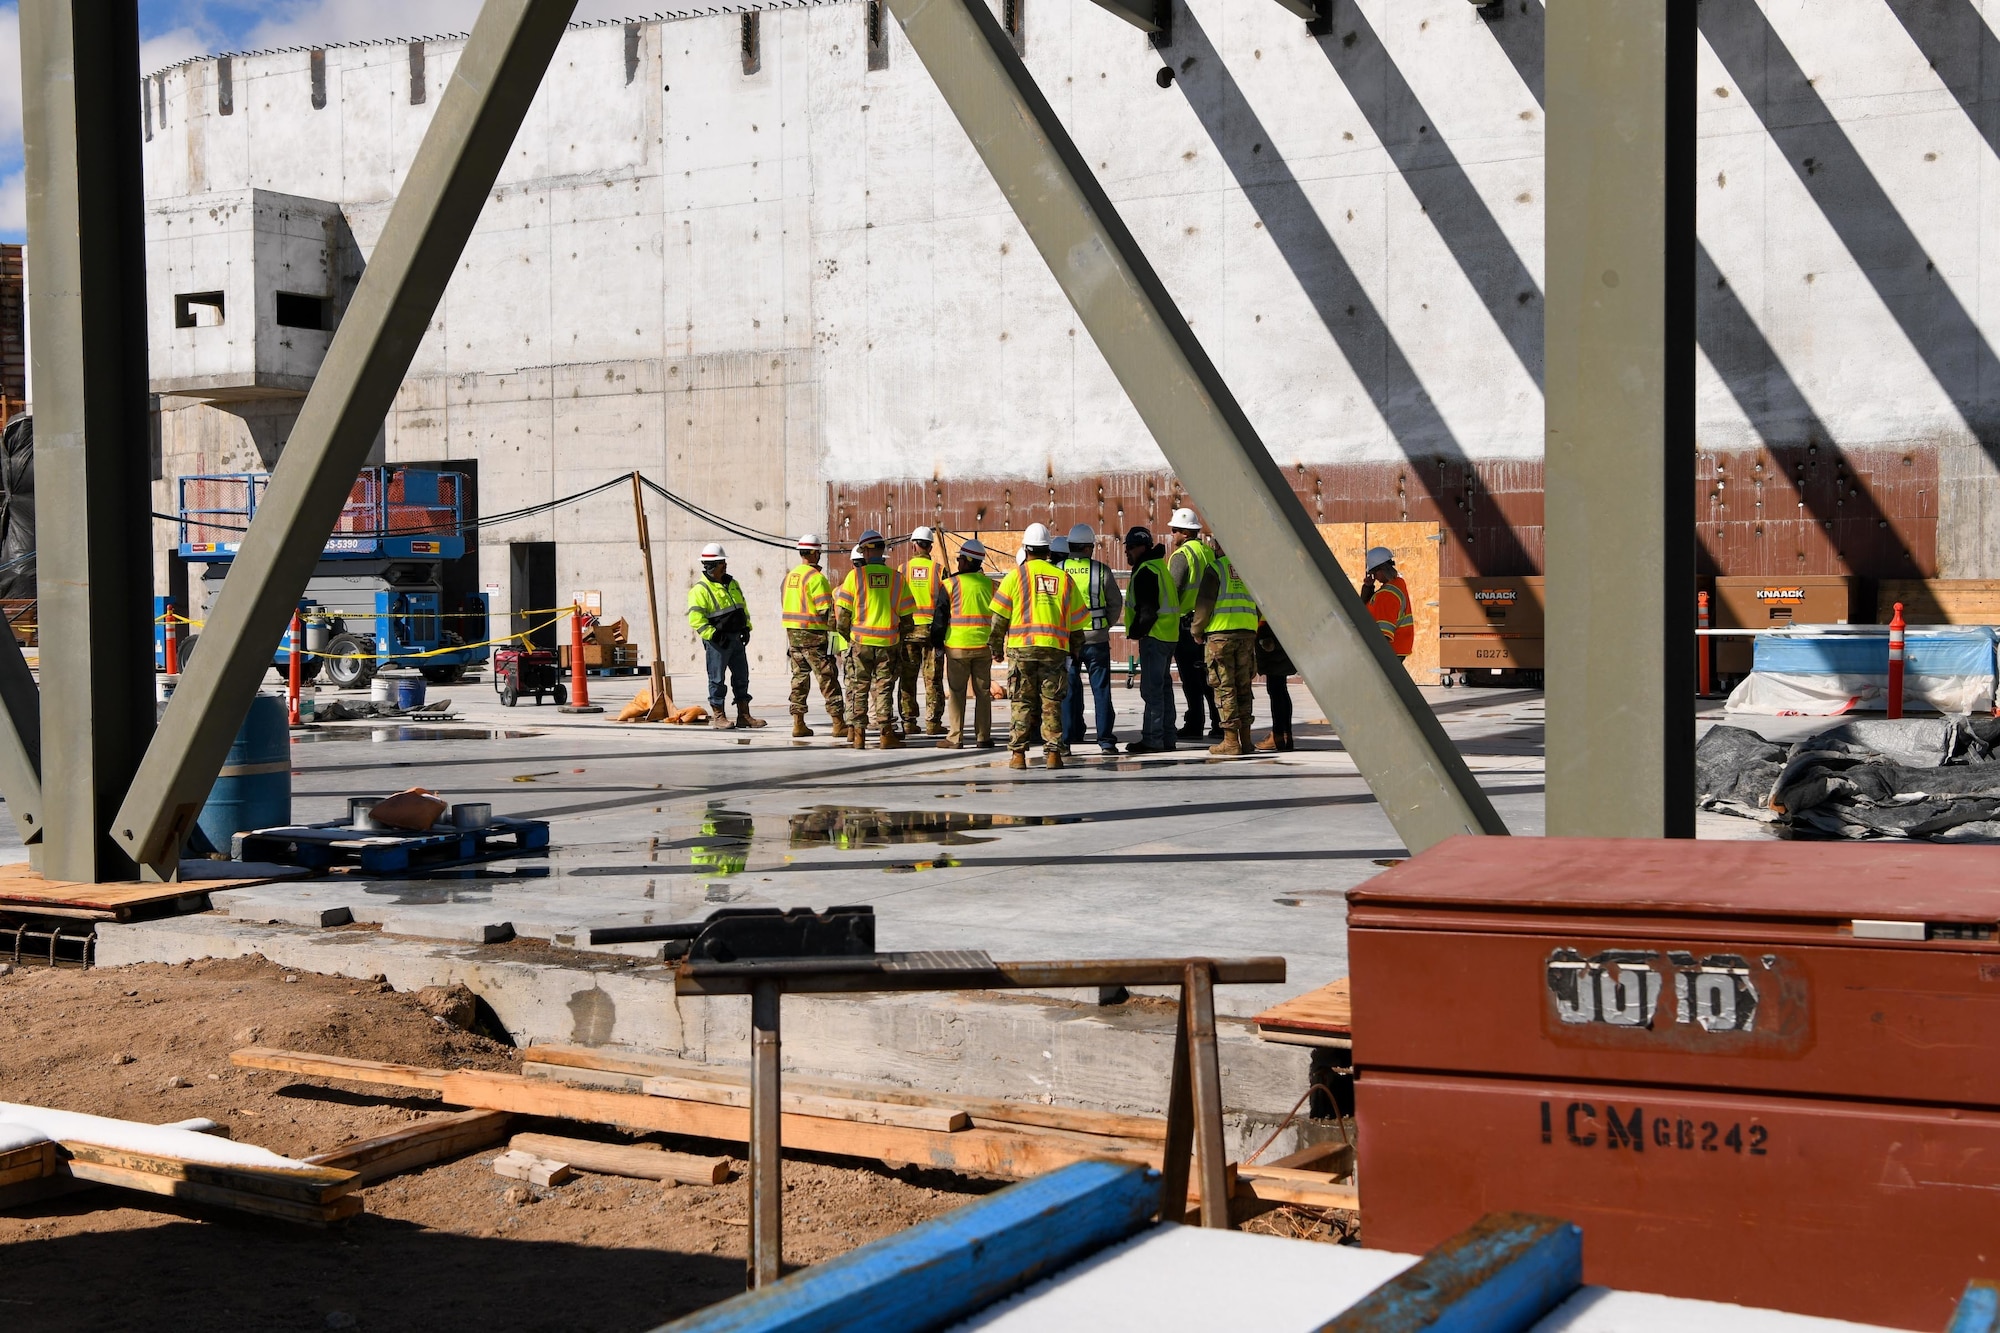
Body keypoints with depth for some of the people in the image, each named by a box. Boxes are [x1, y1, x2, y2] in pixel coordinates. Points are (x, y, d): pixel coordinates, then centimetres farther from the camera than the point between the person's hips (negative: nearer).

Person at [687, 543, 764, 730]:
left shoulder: (732, 584, 14)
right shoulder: (700, 590, -11)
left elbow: (743, 607, 23)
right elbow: (695, 619, -17)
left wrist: (746, 628, 11)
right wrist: (713, 634, -21)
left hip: (736, 638, 8)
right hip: (718, 641, -8)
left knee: (742, 677, 9)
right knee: (717, 679, -1)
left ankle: (744, 715, 16)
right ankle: (718, 716, 7)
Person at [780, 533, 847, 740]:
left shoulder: (791, 575, 11)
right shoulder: (815, 577, -14)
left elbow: (789, 604, 14)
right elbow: (826, 609, -18)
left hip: (792, 630, 8)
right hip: (812, 633, -8)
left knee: (799, 676, 12)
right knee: (828, 678, -4)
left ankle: (798, 722, 11)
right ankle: (838, 723, -4)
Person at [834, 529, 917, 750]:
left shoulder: (855, 576, -5)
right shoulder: (896, 577, 1)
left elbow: (842, 611, -5)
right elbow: (906, 614, 5)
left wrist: (846, 631, 11)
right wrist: (901, 635, 18)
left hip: (861, 641, -1)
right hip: (888, 642, 1)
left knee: (859, 688, 8)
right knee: (884, 688, 7)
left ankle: (858, 734, 7)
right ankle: (886, 734, 4)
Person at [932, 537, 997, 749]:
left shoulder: (951, 584, -6)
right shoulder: (990, 585, 5)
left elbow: (940, 616, -4)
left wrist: (937, 642, 4)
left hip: (956, 645, -3)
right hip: (983, 645, 3)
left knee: (956, 692, 3)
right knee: (983, 691, 9)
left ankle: (955, 737, 2)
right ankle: (983, 737, 9)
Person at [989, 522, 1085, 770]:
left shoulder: (1016, 575, 1)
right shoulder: (1063, 578, 10)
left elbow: (999, 617, -1)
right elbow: (1076, 621, 13)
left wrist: (995, 647, 8)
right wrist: (1075, 649, 23)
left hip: (1021, 648, -1)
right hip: (1055, 649, 1)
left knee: (1022, 704, 4)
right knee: (1052, 703, 6)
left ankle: (1018, 754, 3)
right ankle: (1053, 753, 2)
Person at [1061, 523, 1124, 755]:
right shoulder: (1101, 570, -5)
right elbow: (1116, 603, 1)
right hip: (1096, 640, -1)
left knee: (1068, 691, 7)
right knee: (1101, 690, 6)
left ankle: (1066, 740, 7)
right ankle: (1106, 741, 5)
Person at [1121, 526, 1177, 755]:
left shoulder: (1146, 571, -14)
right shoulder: (1158, 568, 18)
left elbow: (1147, 608, -20)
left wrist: (1135, 631, -10)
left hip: (1154, 637, -11)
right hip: (1168, 635, 11)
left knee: (1152, 689, -9)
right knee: (1163, 687, 15)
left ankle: (1152, 739, -9)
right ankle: (1166, 738, 20)